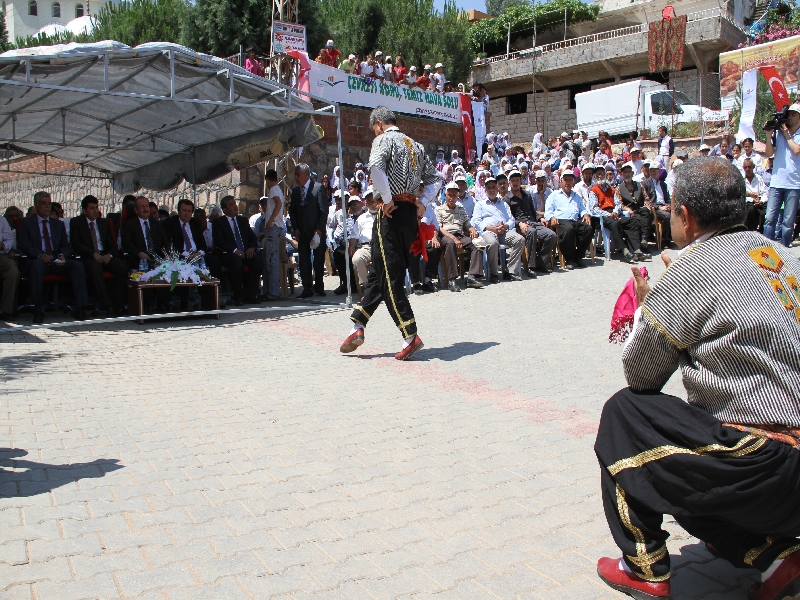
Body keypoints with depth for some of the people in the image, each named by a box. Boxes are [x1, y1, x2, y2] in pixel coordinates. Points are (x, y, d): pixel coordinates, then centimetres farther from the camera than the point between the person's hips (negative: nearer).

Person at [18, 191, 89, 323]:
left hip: (57, 262, 3)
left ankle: (79, 308, -29)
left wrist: (63, 256, -11)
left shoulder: (59, 224, 24)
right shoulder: (26, 223, 13)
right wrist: (39, 255, -22)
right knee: (37, 265, -39)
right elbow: (24, 245, -2)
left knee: (78, 265, -26)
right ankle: (38, 310, -32)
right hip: (38, 261, -3)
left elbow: (66, 246, 14)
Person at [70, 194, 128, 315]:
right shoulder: (76, 222, 10)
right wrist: (93, 254, -17)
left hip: (105, 256, 4)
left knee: (122, 267, -29)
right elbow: (75, 244, -3)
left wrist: (109, 255, -8)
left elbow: (112, 245, 16)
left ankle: (117, 304, -27)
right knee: (95, 269, -38)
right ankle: (107, 306, -40)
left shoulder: (104, 223, 22)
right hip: (88, 258, -3)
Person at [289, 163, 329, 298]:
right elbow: (292, 211, 13)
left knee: (319, 260, 3)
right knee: (304, 260, 1)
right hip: (302, 231, 4)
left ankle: (319, 287, 12)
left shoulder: (318, 188, -5)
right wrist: (295, 228, 1)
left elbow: (324, 210, -7)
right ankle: (307, 288, 4)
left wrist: (319, 229, -12)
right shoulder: (295, 190, 10)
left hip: (317, 230, -4)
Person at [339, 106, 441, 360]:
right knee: (379, 272, 14)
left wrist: (387, 199, -17)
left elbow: (375, 167, -25)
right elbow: (435, 178, 20)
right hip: (410, 212, 8)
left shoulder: (384, 139, -4)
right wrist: (422, 203, 12)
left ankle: (410, 336, -7)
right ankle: (358, 326, 19)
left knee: (390, 276, -5)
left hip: (392, 212, -8)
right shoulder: (416, 145, 19)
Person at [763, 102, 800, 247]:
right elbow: (769, 153, 4)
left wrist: (787, 134, -2)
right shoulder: (778, 132, 10)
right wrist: (769, 133, -4)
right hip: (776, 182, 2)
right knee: (770, 218, -4)